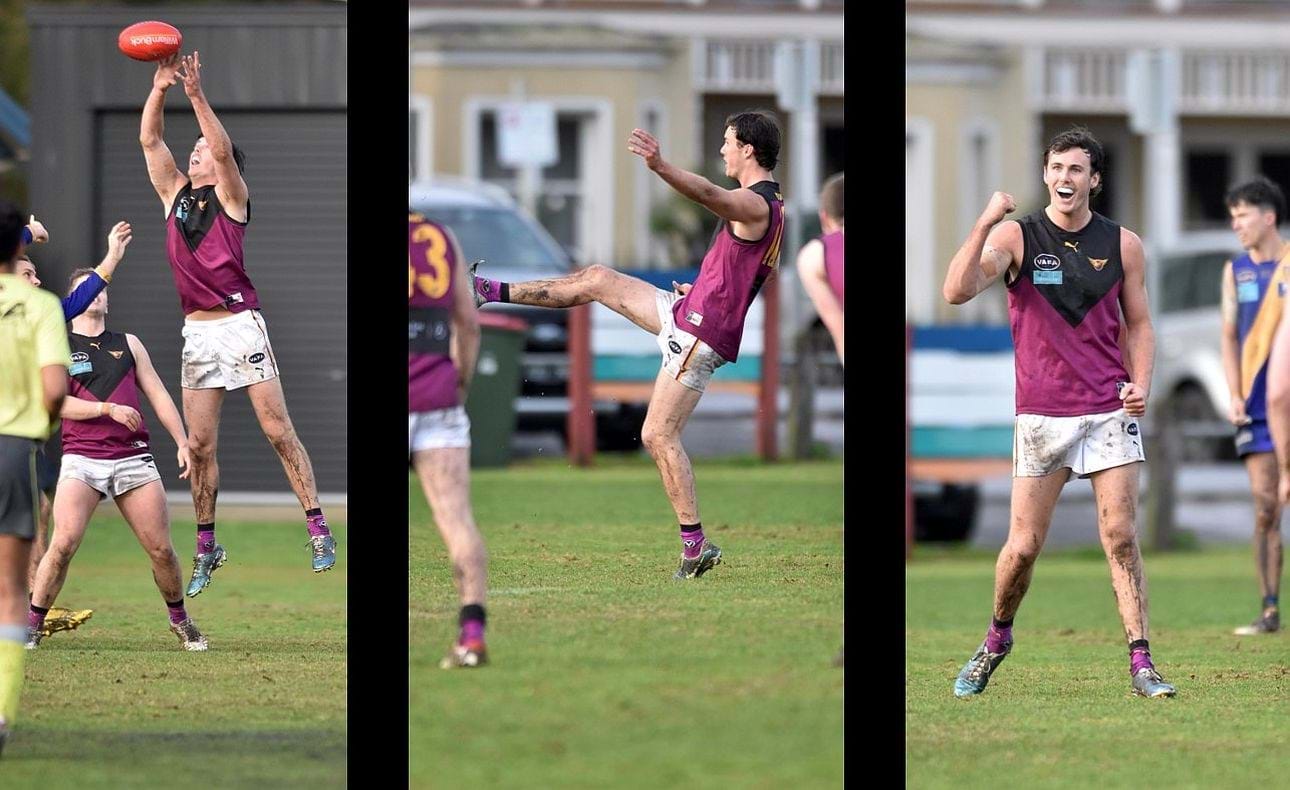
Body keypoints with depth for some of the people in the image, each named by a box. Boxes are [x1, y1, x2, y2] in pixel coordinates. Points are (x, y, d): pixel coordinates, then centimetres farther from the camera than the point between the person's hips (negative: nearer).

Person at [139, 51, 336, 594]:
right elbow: (150, 142, 6)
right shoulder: (174, 196, 14)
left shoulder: (232, 198, 1)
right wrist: (159, 90, -5)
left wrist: (197, 97, -23)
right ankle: (206, 548, 10)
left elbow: (224, 150, -16)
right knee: (199, 446, 4)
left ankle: (318, 530, -5)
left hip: (239, 324, -5)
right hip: (197, 333, 5)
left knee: (278, 431, -6)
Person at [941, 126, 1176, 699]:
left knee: (1121, 537, -6)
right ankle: (997, 639, 26)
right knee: (1024, 545, 1)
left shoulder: (1122, 244, 5)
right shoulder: (1016, 236, -3)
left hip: (1110, 411, 1)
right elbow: (957, 291, -18)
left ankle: (1141, 662, -4)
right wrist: (985, 223, -27)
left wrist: (1141, 383, -3)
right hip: (1041, 414, -1)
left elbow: (1138, 324, 14)